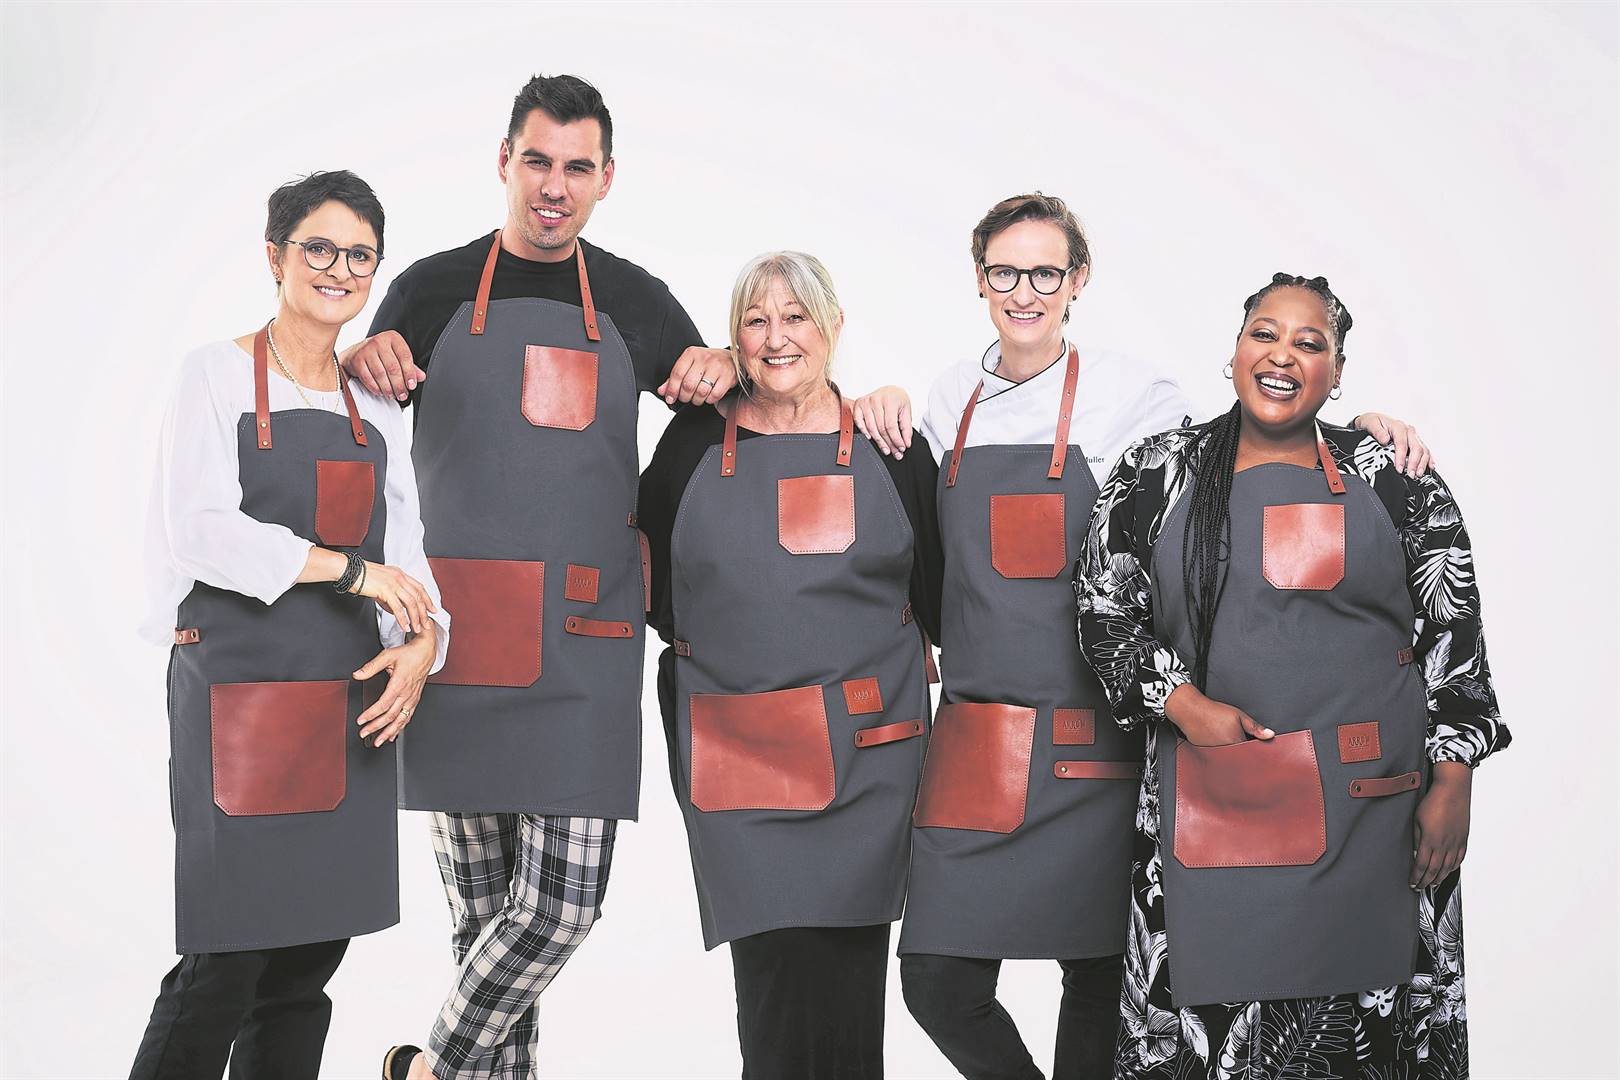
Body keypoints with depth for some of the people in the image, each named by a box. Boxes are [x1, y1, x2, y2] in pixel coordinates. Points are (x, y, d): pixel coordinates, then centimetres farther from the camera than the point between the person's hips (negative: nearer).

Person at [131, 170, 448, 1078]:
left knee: (312, 956, 7)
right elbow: (202, 533, -11)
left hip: (353, 702, 5)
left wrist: (423, 641, -7)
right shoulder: (218, 375, 0)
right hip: (241, 691, -5)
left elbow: (404, 552, 13)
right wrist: (350, 568, -15)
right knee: (228, 961, -8)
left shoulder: (377, 408, 15)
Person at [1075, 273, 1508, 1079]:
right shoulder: (1158, 474, 6)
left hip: (1370, 799, 0)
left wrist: (1452, 784, -1)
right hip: (1208, 796, 1)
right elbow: (1104, 611, 6)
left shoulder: (1395, 482, 4)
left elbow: (1453, 638, 5)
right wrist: (1183, 705, -8)